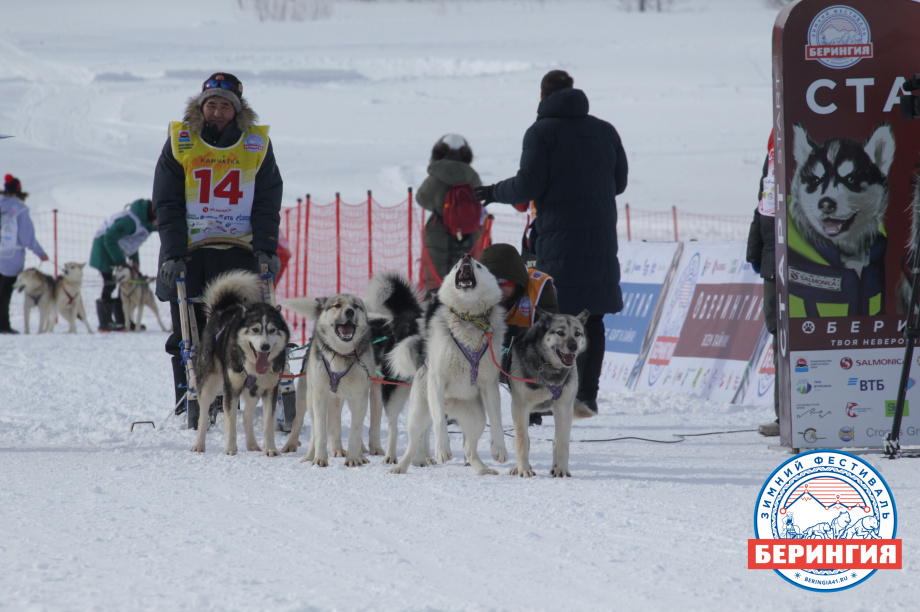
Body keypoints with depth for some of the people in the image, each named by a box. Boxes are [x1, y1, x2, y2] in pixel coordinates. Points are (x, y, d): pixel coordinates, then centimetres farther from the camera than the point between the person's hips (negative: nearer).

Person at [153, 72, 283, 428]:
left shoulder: (257, 144, 7)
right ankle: (193, 411, 4)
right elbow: (167, 205, 3)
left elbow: (267, 204, 7)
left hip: (239, 253, 0)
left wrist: (266, 250, -6)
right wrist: (173, 252, -8)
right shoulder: (179, 142, 5)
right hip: (189, 253, 0)